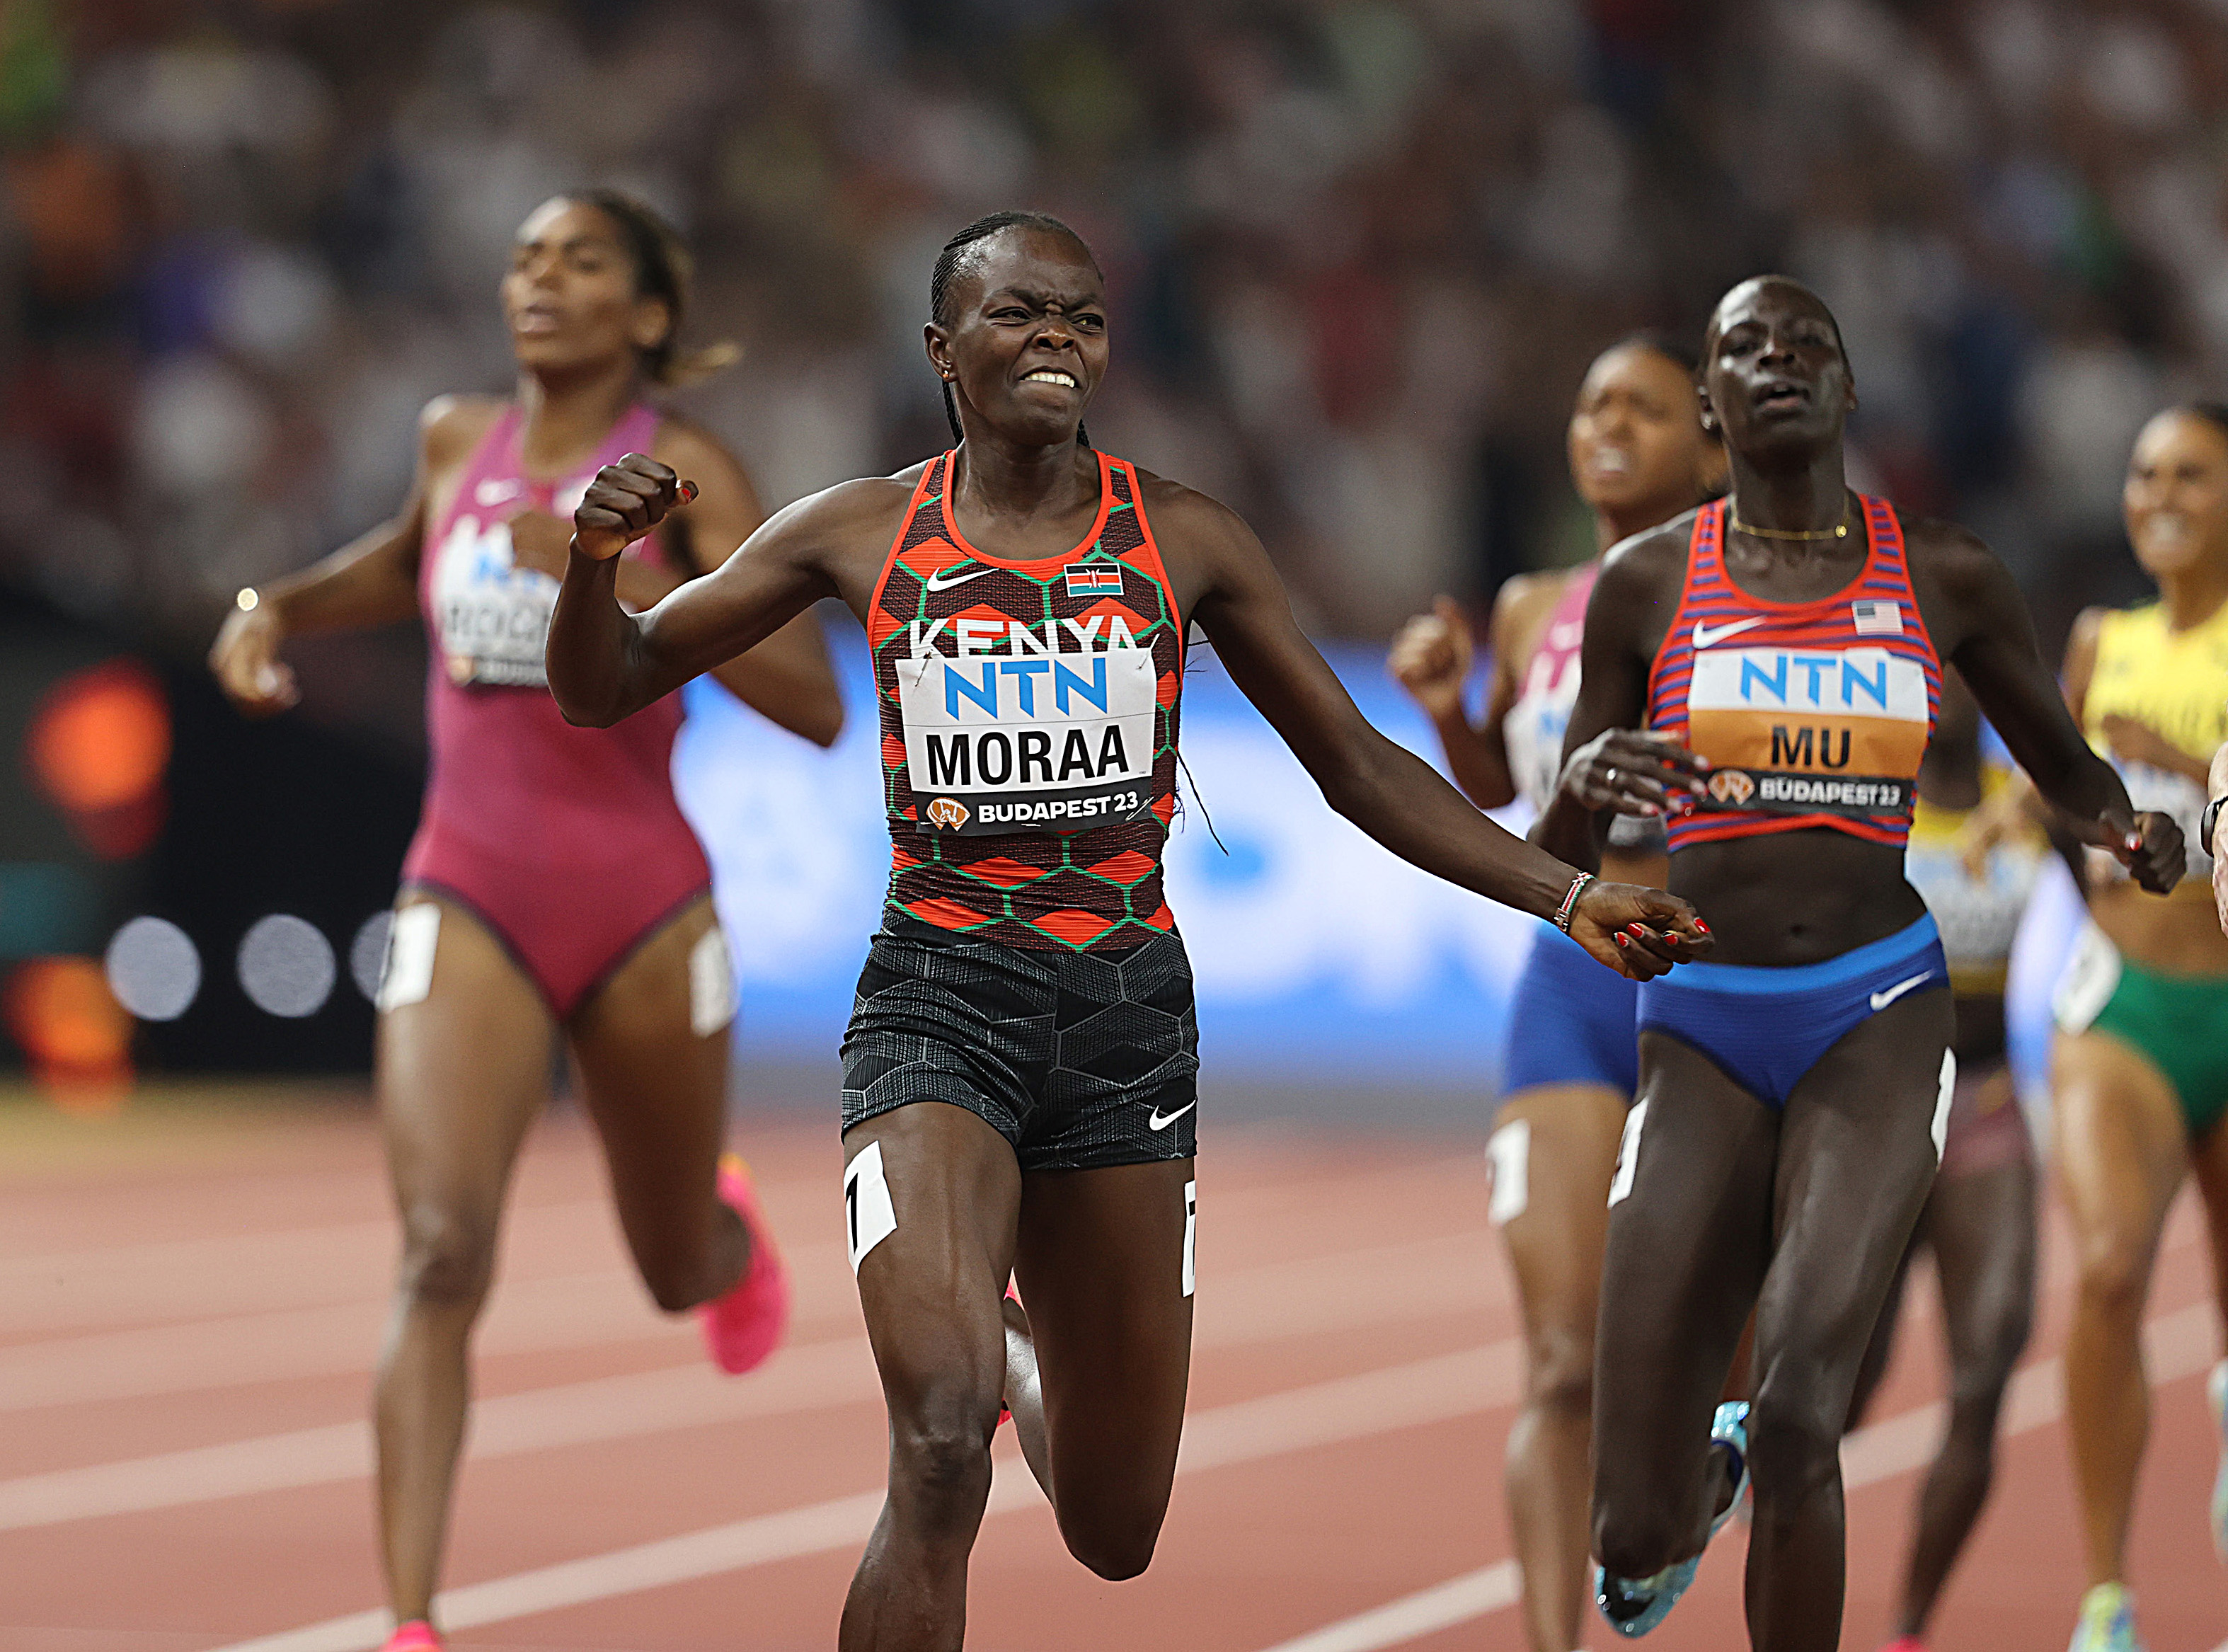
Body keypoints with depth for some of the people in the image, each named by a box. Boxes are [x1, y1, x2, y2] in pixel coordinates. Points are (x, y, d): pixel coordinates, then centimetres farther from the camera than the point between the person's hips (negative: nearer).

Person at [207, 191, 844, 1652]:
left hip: (642, 911, -1)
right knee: (444, 1250, -21)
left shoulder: (682, 467, -8)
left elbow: (816, 707, -17)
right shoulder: (457, 439, 5)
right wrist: (277, 609, 10)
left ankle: (731, 1226, 58)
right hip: (470, 907, 1)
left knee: (679, 1274, 18)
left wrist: (627, 582, -27)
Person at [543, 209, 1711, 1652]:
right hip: (939, 1001, -2)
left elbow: (1359, 766, 9)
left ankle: (1020, 1354, 46)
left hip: (1128, 1006, 2)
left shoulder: (1184, 540, 4)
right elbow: (604, 690, 8)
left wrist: (1567, 895, -1)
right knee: (943, 1441, -28)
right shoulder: (862, 534, 2)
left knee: (1116, 1536, 11)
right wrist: (596, 558, -14)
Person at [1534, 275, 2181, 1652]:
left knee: (1801, 1408, -25)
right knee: (1633, 1536, -2)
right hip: (1702, 1028, 1)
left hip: (1878, 1016, -1)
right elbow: (1560, 853, 9)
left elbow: (2069, 767, 15)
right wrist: (1588, 786, -16)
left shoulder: (1944, 577, 4)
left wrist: (2134, 832, -10)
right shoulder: (1649, 582, 4)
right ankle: (1708, 1470, 37)